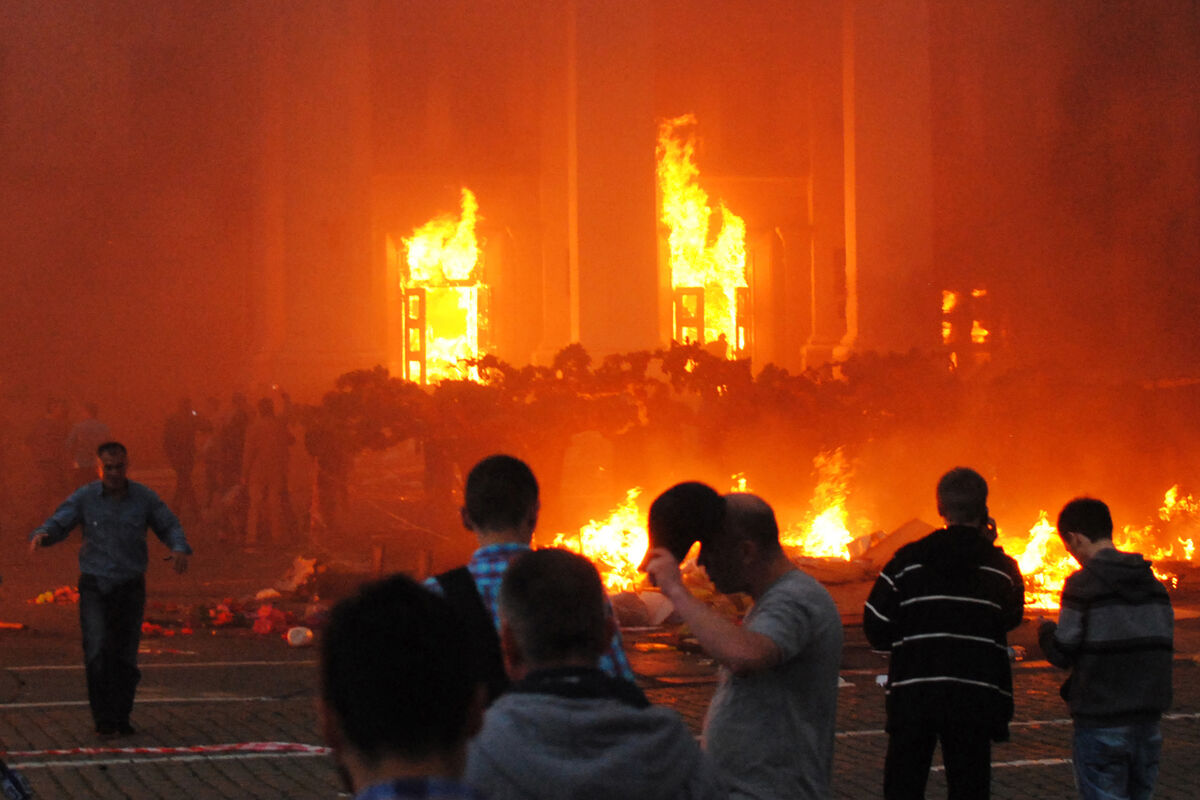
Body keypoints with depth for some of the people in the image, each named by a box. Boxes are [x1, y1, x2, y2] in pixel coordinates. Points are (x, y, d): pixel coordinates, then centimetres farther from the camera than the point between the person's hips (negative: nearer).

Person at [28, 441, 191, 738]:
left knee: (125, 656, 4)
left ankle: (120, 719, 19)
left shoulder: (144, 497, -1)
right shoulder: (84, 497, -3)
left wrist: (179, 548, -16)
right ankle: (103, 719, -10)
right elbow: (57, 525, -5)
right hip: (94, 585, -1)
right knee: (97, 651, -17)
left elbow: (170, 526, 6)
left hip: (130, 587, 1)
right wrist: (40, 535, -28)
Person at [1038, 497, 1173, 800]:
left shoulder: (1082, 584, -10)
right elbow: (1165, 646, 12)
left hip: (1101, 720, -6)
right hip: (1148, 717, 6)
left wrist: (1046, 632, 11)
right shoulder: (1153, 583, 9)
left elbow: (1062, 653, -10)